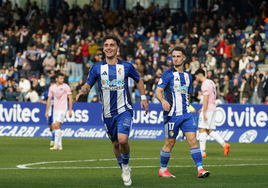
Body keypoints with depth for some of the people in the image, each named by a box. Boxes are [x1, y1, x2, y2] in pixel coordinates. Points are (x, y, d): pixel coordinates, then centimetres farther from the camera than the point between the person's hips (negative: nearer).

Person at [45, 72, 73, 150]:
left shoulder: (65, 87, -3)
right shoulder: (52, 88, 8)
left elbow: (70, 98, -2)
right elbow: (49, 99, 15)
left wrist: (70, 110, -8)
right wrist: (47, 111, 12)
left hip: (62, 108, -5)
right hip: (55, 109, 5)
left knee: (57, 125, -16)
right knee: (57, 127, 5)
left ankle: (56, 145, -15)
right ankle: (60, 145, 12)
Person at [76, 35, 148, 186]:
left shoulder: (126, 66, 0)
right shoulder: (97, 68, 1)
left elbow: (139, 80, 17)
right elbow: (88, 85, 5)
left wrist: (143, 97, 11)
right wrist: (82, 92, -16)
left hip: (124, 110, -3)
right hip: (108, 113, 3)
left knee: (123, 139, -23)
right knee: (115, 143, 10)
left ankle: (125, 165, 4)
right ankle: (125, 172, 31)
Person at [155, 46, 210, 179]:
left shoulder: (188, 76, 14)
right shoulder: (168, 74, -3)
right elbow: (158, 91, -10)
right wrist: (163, 101, -29)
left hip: (186, 114, 4)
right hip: (172, 114, -4)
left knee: (193, 140, -7)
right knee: (170, 143, 3)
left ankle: (200, 169, -10)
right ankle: (163, 169, 20)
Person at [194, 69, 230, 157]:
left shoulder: (205, 84, -13)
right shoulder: (211, 82, 17)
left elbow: (206, 99, -19)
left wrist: (204, 112, -21)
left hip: (208, 109, -9)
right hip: (213, 109, 9)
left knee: (202, 129, -5)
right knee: (209, 131, 11)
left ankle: (202, 152, -6)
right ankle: (224, 144, 0)